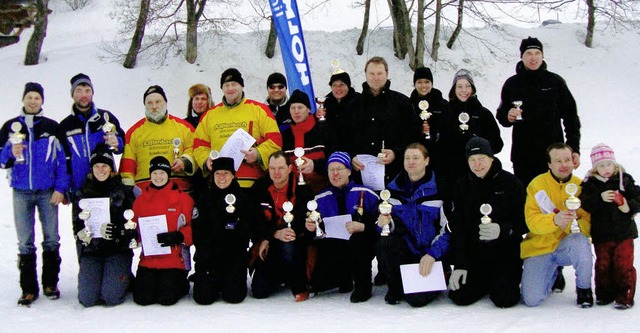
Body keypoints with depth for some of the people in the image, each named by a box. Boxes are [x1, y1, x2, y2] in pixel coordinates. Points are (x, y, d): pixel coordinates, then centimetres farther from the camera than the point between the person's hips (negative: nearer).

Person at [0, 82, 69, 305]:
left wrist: (60, 188, -4)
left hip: (48, 192, -1)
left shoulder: (52, 127, 6)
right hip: (21, 192, 1)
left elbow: (63, 160, 4)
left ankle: (50, 283, 12)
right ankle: (29, 288, 6)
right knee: (25, 242, 2)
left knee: (51, 239, 2)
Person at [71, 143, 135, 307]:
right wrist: (82, 234, -6)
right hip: (90, 250, 2)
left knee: (112, 296, -18)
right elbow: (77, 224, 17)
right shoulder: (82, 193, 11)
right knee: (87, 298, -13)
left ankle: (124, 278, 16)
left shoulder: (123, 191, 4)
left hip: (118, 249, -2)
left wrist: (118, 232, -16)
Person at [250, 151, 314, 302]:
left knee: (288, 246, -40)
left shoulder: (301, 189, -11)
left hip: (296, 241, -3)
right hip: (270, 244, 3)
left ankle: (300, 287, -15)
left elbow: (302, 221, -18)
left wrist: (269, 239, -22)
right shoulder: (260, 188, -1)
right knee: (259, 291, -9)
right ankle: (283, 275, 25)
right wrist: (275, 234, -21)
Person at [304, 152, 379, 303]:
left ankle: (363, 286, -14)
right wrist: (311, 227, -9)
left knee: (357, 239, -37)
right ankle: (345, 277, 12)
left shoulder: (366, 194, -1)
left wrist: (362, 227, -24)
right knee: (318, 283, -25)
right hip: (332, 252, 2)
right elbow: (317, 231, 13)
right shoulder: (320, 199, 9)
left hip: (360, 249, -2)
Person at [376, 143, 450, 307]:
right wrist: (385, 223, -20)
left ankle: (439, 278, 15)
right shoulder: (395, 187, 4)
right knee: (384, 244, -29)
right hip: (408, 247, 4)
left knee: (416, 299, -19)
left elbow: (448, 229, -10)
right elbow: (394, 223, 4)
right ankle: (395, 288, -3)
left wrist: (432, 255, -20)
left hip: (433, 253, -4)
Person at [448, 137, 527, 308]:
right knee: (460, 297, -12)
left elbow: (524, 223, -6)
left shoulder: (510, 183, -6)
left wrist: (502, 230, -27)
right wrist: (459, 265, -5)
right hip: (473, 254, 3)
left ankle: (508, 279, 16)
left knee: (504, 299, -20)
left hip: (505, 253, -3)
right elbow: (457, 228, 2)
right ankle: (485, 282, 19)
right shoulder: (463, 186, 4)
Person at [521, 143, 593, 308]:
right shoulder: (537, 185, -5)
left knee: (580, 243, -37)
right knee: (532, 299, -15)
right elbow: (532, 221, -15)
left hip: (568, 247, 0)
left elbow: (589, 222, -5)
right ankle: (551, 273, 22)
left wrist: (578, 223, -28)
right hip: (539, 248, 0)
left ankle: (584, 288, -7)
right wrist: (555, 220, -34)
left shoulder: (581, 186, -1)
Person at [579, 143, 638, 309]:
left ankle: (625, 296, 10)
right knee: (603, 264, 8)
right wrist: (600, 198, -29)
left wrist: (629, 206, -19)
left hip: (624, 233, -1)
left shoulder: (625, 180, 0)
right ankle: (604, 294, 23)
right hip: (601, 234, 1)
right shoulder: (590, 184, -1)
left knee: (624, 264, -1)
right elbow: (584, 204, -14)